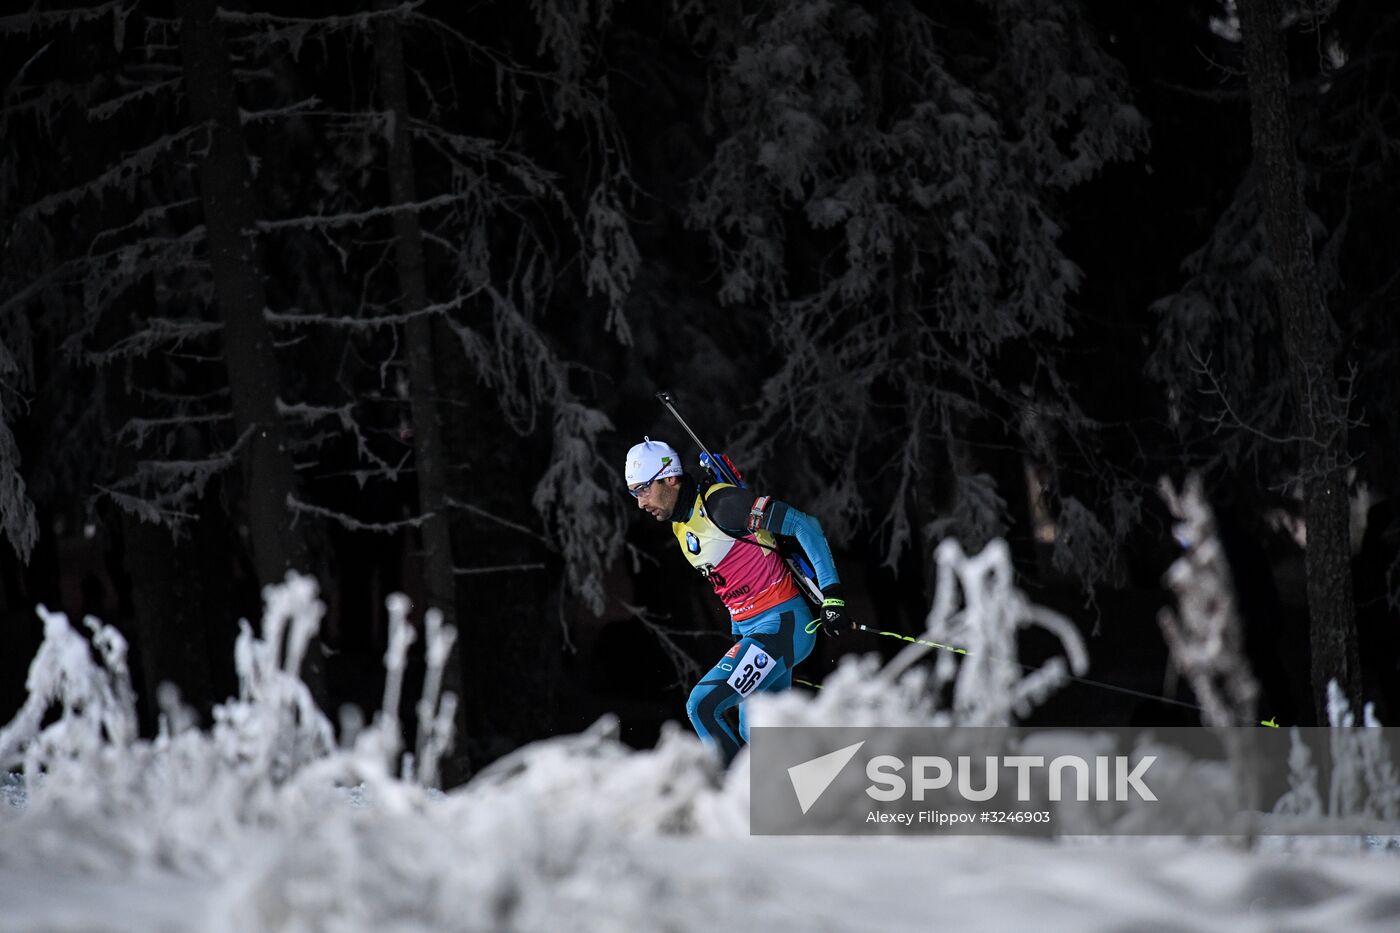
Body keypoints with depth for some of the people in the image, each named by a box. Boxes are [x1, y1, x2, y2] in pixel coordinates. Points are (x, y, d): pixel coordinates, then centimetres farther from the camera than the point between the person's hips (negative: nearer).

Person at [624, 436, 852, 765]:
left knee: (702, 706, -18)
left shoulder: (721, 503, -19)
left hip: (782, 626, -9)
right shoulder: (679, 524, 9)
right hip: (747, 630, 9)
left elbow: (804, 525, -17)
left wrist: (831, 594, -20)